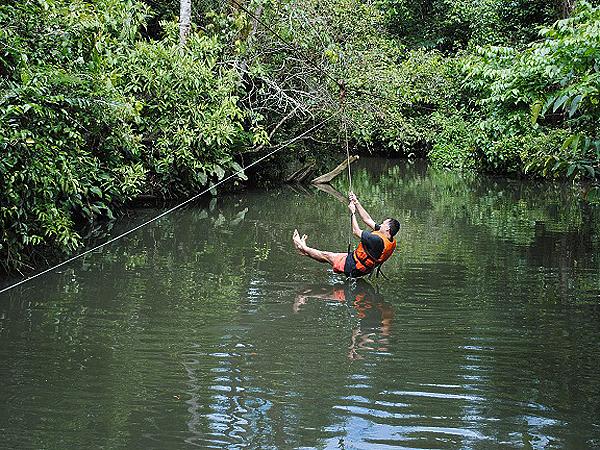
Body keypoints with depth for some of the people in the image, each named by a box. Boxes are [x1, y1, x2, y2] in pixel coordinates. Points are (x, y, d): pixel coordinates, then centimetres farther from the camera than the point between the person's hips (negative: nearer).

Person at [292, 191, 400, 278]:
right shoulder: (391, 241, -5)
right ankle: (305, 250, 37)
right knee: (329, 255, 22)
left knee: (325, 255, 10)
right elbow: (367, 219, 1)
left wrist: (353, 212, -8)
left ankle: (303, 248, 29)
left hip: (353, 268, -8)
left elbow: (356, 231, -19)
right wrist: (356, 203, 2)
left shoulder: (377, 240, -34)